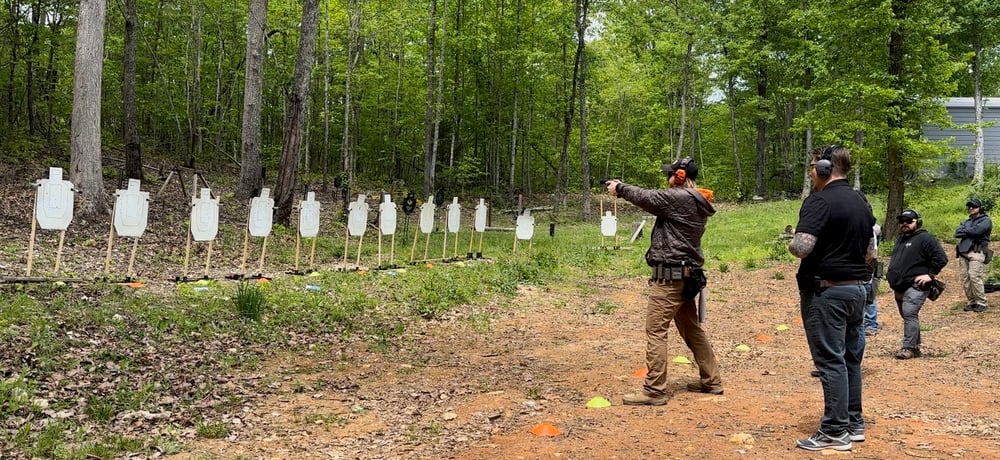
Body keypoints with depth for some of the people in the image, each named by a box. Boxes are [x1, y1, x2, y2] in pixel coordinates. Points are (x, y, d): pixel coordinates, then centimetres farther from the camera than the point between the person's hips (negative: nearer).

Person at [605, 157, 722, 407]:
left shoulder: (679, 198, -15)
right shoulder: (698, 203, 14)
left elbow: (647, 197, -9)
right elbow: (658, 201, 17)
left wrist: (619, 187, 7)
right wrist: (623, 189, 10)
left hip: (670, 275, -10)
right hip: (688, 275, 10)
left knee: (656, 330, -6)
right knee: (691, 328, 19)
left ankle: (654, 390, -4)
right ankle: (711, 380, 27)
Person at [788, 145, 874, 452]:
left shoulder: (820, 201, -15)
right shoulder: (861, 202, 12)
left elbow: (802, 248, -26)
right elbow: (870, 253, 17)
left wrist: (790, 244, -5)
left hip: (827, 291, -8)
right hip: (857, 288, 9)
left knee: (831, 361, -4)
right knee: (851, 358, 15)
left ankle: (835, 432, 1)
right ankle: (854, 423, 24)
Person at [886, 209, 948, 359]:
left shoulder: (925, 239, -7)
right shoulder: (900, 239, 20)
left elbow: (941, 258, -13)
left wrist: (930, 275, -15)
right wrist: (892, 275, 23)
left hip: (915, 286, -9)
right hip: (899, 287, 9)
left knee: (909, 314, -18)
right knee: (908, 316, 13)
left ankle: (909, 347, -16)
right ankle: (915, 347, 21)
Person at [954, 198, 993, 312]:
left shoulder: (986, 220, 5)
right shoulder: (966, 221, 25)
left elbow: (976, 230, -14)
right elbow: (957, 233, 7)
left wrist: (965, 230, 4)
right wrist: (970, 233, -6)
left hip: (977, 253, -6)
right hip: (963, 252, 6)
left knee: (974, 277, -16)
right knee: (965, 278, 0)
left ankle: (982, 303, -8)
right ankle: (972, 302, 8)